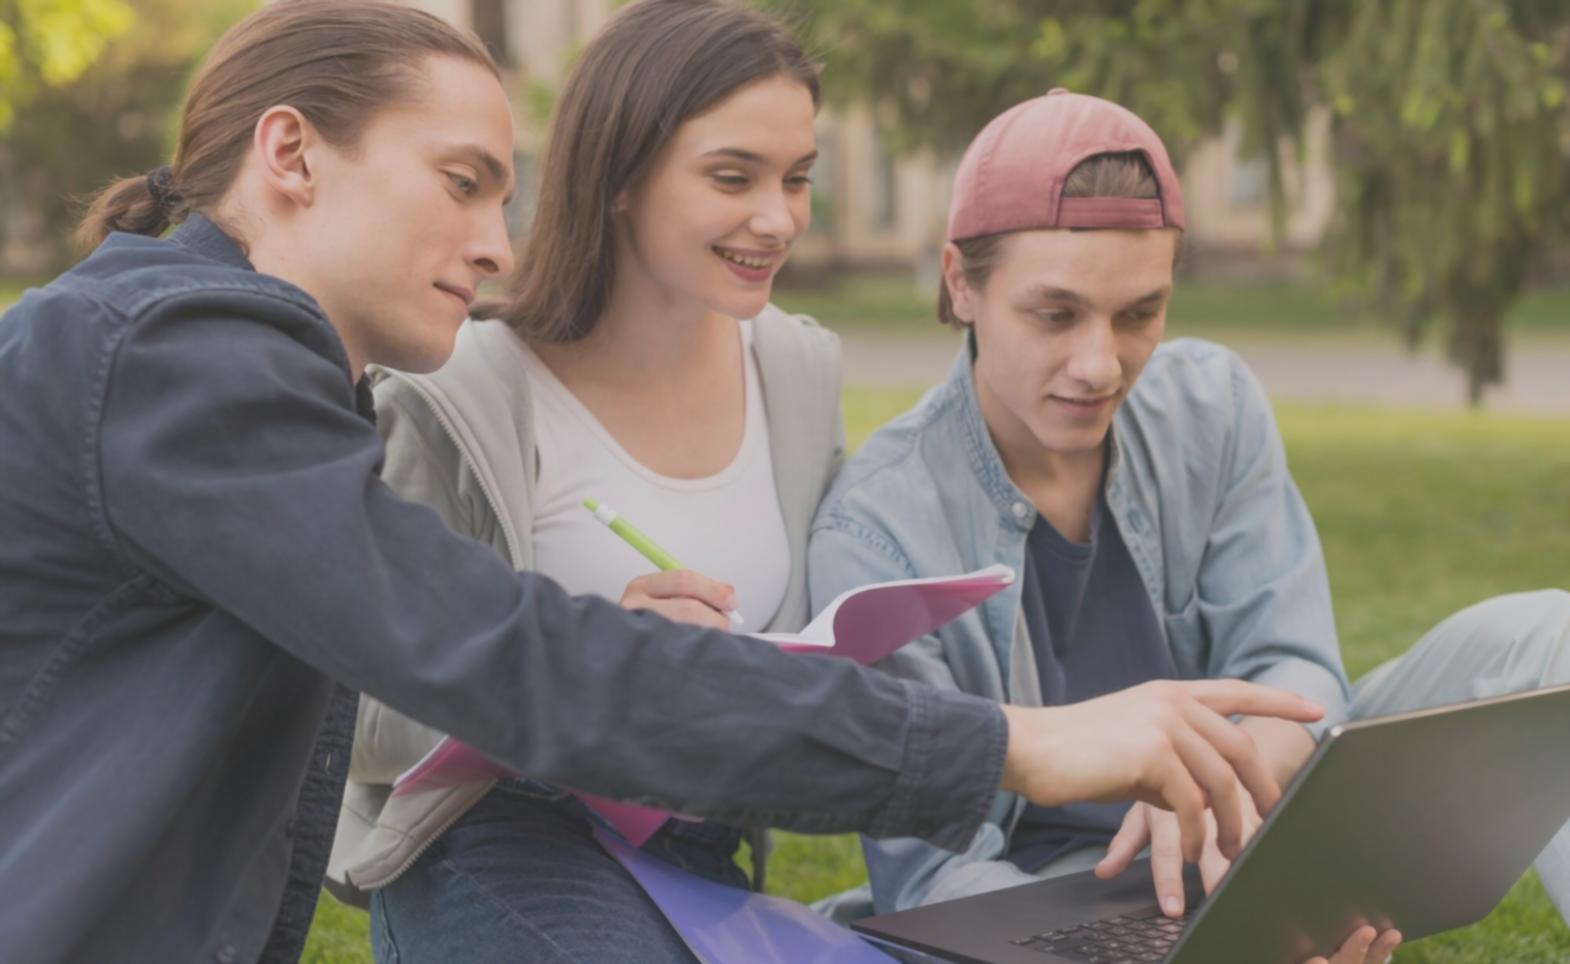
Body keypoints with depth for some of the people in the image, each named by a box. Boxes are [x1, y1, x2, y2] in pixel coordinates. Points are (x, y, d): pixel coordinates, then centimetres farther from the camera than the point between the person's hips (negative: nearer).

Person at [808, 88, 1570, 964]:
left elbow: (1297, 668, -6)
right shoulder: (876, 529, -17)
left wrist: (1222, 783, -32)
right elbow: (932, 867, -21)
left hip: (1252, 854, 6)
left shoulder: (1212, 407, -2)